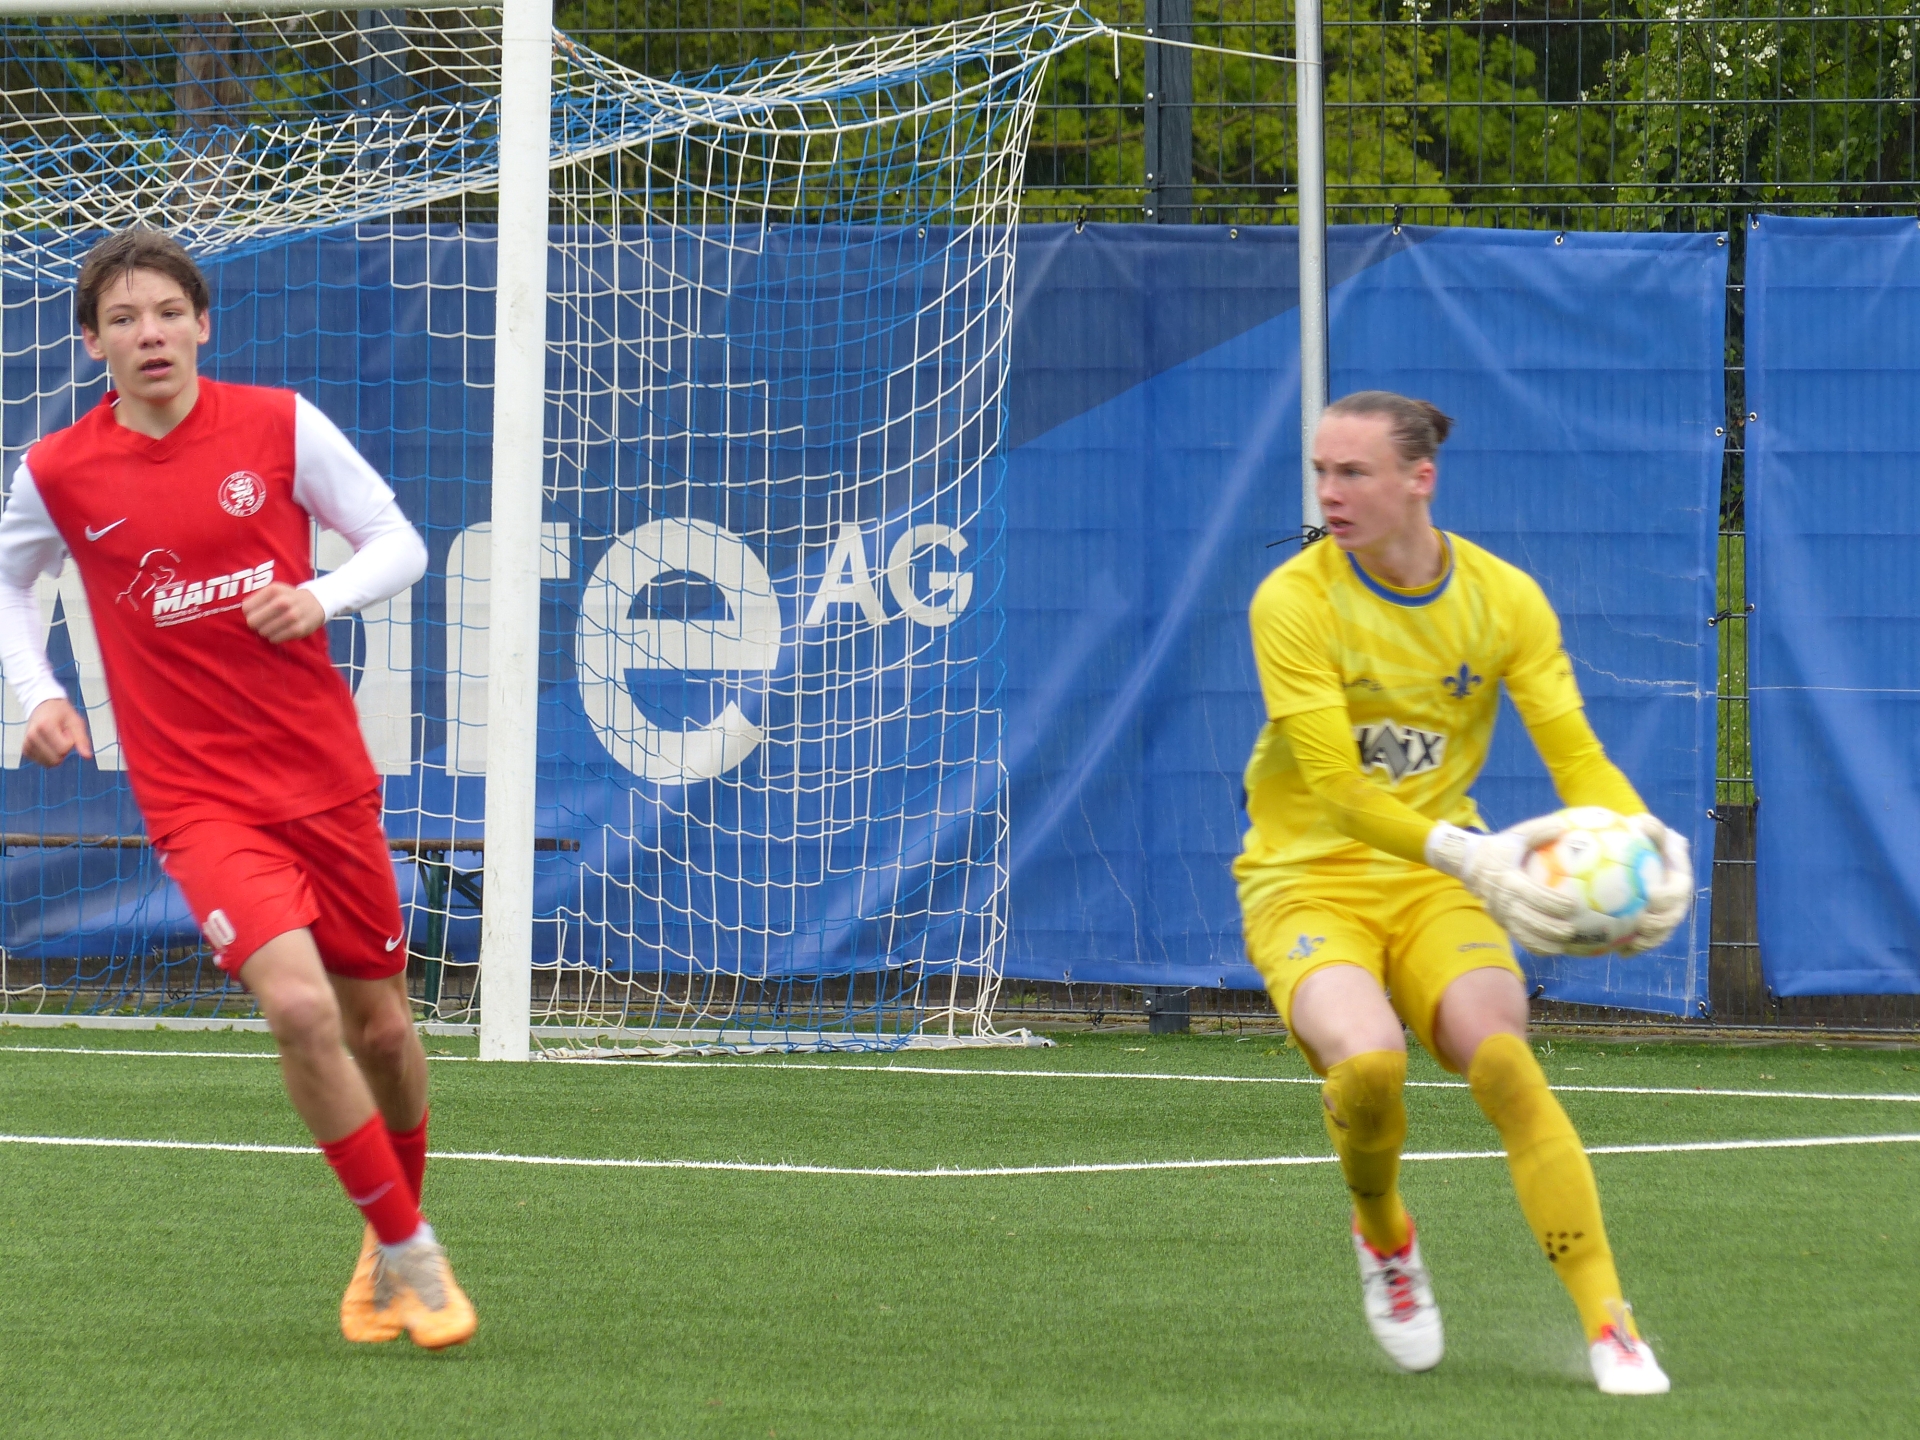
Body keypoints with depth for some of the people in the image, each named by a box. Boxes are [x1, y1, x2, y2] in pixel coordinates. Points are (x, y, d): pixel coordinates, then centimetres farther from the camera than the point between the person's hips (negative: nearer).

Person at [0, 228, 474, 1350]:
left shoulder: (279, 426, -3)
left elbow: (400, 543, 3)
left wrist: (323, 596, -16)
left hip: (327, 779, 2)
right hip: (198, 800, -2)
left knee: (381, 1024, 11)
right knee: (298, 1004, -23)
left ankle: (394, 1240, 38)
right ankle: (409, 1255, -9)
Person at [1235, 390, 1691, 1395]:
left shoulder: (1501, 597, -2)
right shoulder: (1293, 601, -14)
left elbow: (1575, 754, -5)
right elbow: (1334, 786, -23)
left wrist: (1640, 836, -27)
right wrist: (1469, 854, -37)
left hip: (1432, 888, 2)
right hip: (1308, 883, -2)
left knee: (1502, 1058, -26)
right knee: (1368, 1060, -31)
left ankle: (1608, 1326, -21)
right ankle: (1383, 1235, 3)